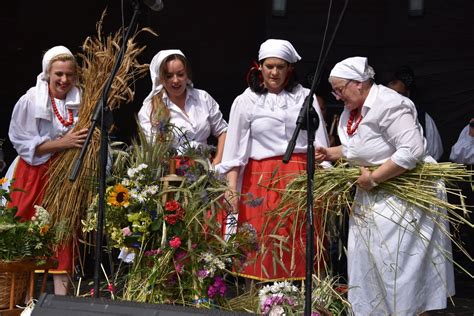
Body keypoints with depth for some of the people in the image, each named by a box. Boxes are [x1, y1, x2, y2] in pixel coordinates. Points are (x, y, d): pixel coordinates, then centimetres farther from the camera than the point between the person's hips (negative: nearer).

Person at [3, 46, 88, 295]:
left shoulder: (80, 101, 2)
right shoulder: (30, 101, -7)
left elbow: (88, 139, 13)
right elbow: (23, 143, -11)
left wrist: (84, 141, -10)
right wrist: (62, 143, -20)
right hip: (34, 176, -2)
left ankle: (61, 293, 0)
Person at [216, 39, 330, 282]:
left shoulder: (305, 97, 9)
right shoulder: (246, 101, 6)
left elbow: (320, 143, 9)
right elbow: (234, 149, 3)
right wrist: (232, 189, -5)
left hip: (301, 179, 1)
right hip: (261, 181, -1)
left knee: (299, 249, 0)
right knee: (262, 246, -2)